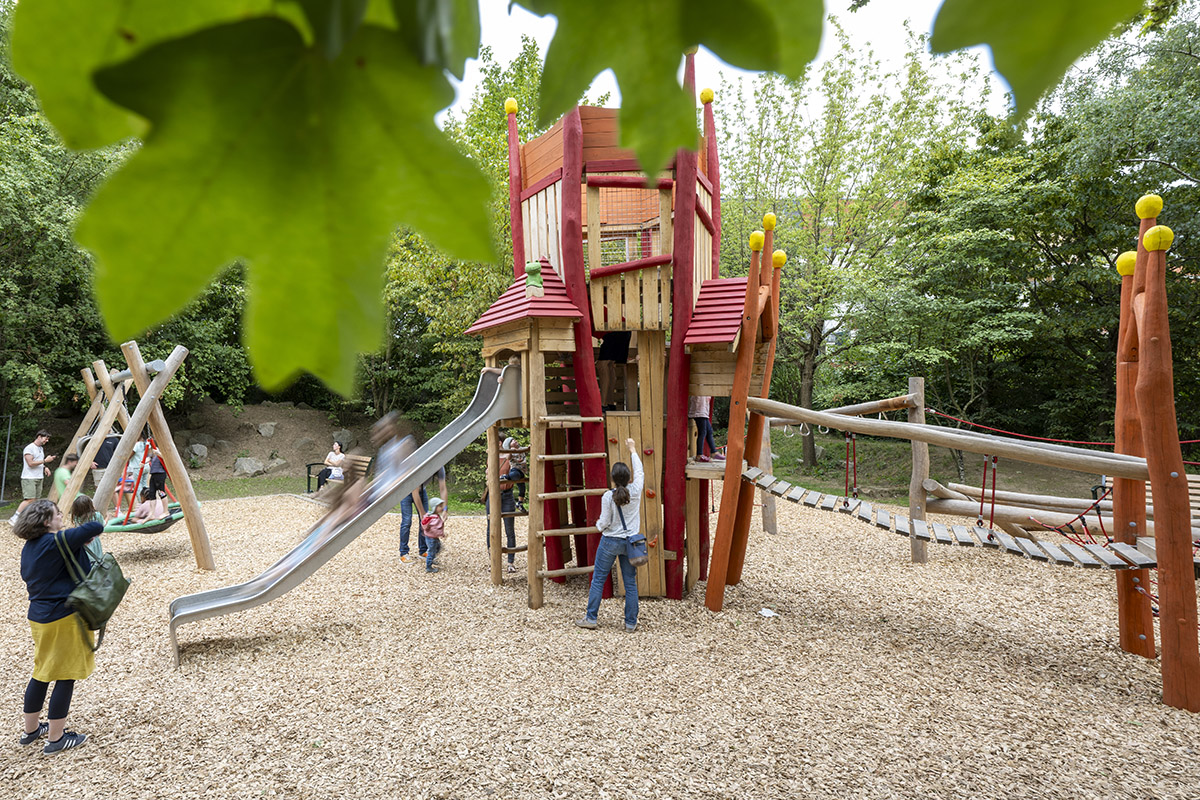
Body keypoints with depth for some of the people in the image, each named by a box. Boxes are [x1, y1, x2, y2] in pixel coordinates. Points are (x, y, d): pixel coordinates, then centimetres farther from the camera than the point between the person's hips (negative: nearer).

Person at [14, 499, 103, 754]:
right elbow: (95, 527, -28)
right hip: (64, 618, -9)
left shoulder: (29, 548, 8)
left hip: (38, 616, 9)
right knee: (65, 675, 2)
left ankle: (31, 729, 35)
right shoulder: (55, 542, -21)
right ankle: (56, 738, 11)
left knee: (42, 673, 22)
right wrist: (86, 535, -5)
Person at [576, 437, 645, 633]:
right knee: (630, 583, 10)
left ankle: (591, 618, 17)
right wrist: (633, 450, 21)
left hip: (610, 542, -3)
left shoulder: (608, 496, -15)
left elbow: (603, 523, -11)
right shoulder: (636, 491, -8)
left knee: (598, 580, 10)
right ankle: (631, 623, 16)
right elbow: (639, 472, 10)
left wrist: (598, 524, 13)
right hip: (630, 543, 3)